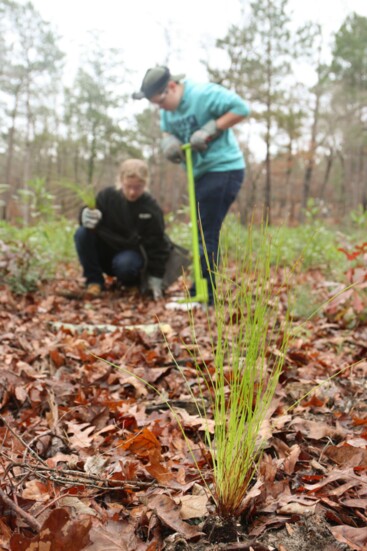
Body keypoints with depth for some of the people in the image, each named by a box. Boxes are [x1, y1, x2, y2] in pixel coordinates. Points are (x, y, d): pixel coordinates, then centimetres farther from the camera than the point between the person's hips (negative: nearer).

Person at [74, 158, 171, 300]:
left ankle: (133, 281, 1)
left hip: (133, 253, -3)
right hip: (107, 249, 3)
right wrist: (86, 216, -33)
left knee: (124, 264, -37)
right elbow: (90, 212, -5)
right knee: (82, 234, -23)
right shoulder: (107, 195, -13)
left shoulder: (151, 210, -18)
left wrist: (155, 278, -18)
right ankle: (94, 280, -9)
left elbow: (156, 245, -15)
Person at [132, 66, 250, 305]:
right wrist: (170, 142, -7)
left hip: (224, 169, -9)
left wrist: (210, 130, -22)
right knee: (205, 233, 12)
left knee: (207, 234, -11)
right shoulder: (168, 109, 8)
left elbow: (241, 108, -19)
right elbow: (167, 132, 17)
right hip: (201, 173, 9)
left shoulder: (204, 94, -17)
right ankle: (202, 292, 21)